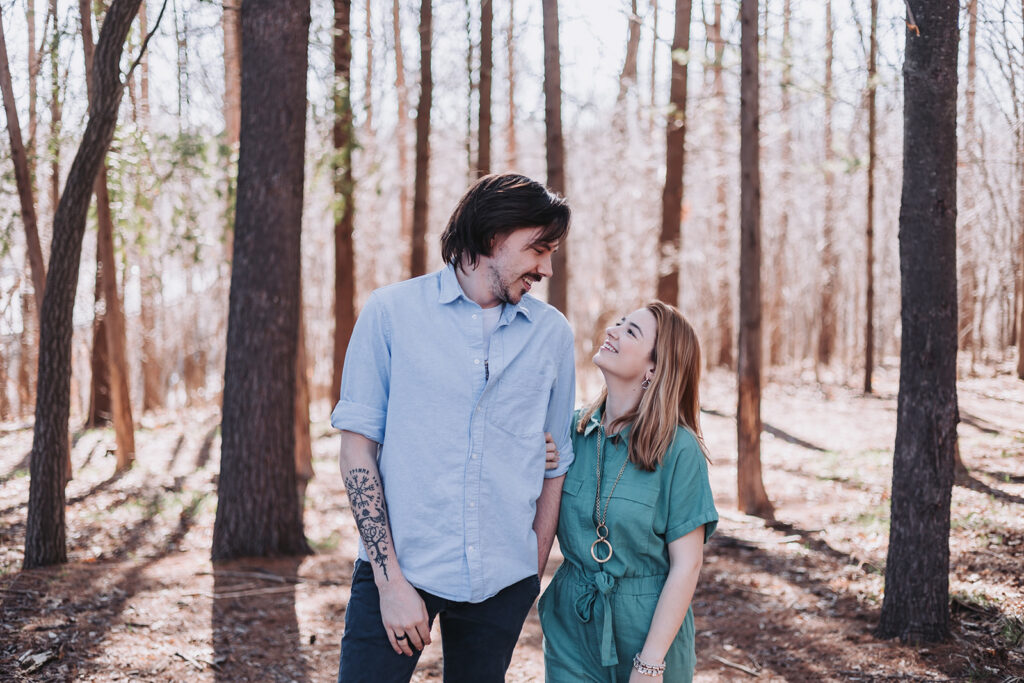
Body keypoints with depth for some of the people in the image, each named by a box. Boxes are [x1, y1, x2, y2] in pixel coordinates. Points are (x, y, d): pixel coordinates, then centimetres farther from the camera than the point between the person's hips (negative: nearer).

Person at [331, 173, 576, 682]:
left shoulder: (552, 333, 6)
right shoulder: (391, 311, -2)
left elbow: (557, 463, 11)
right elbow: (357, 448, -5)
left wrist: (534, 573, 6)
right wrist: (391, 578, -11)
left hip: (502, 583, 3)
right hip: (400, 568, -2)